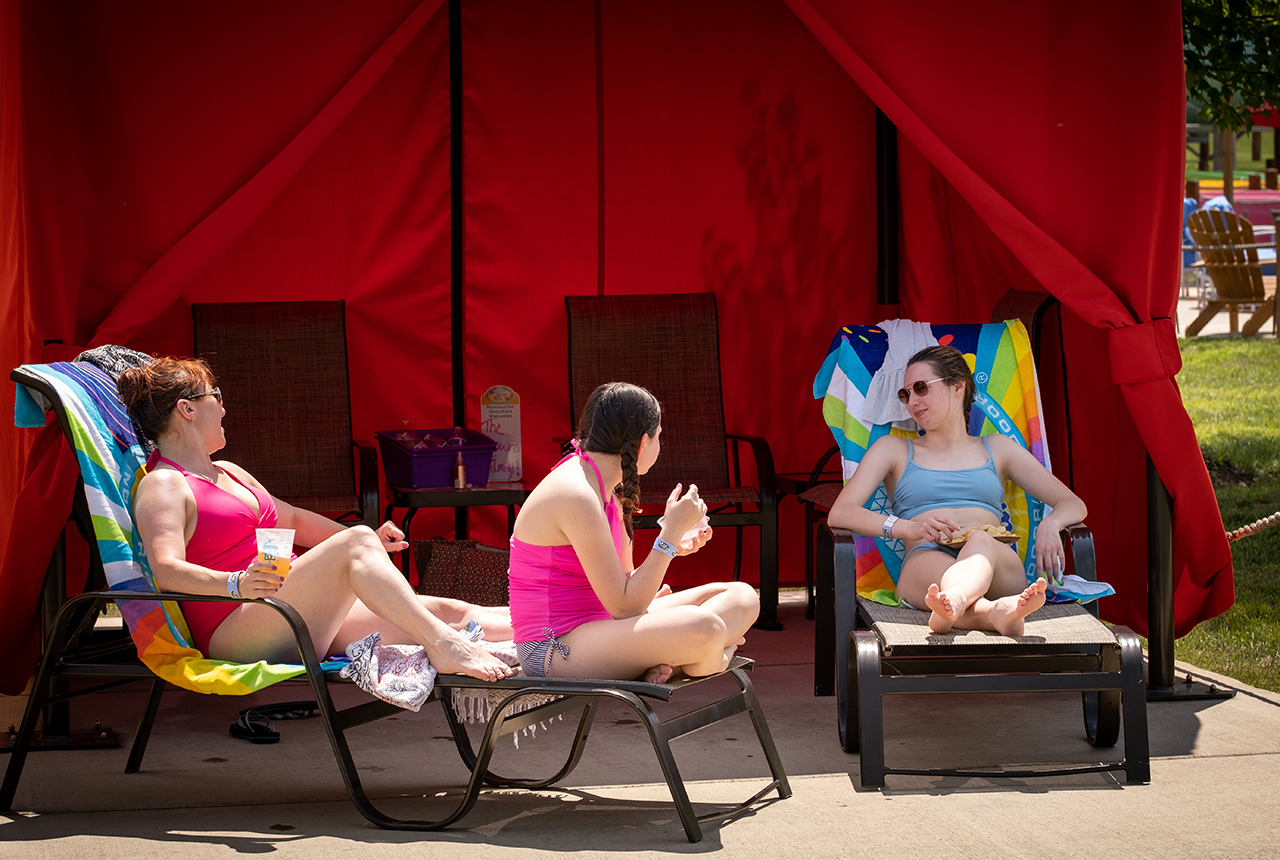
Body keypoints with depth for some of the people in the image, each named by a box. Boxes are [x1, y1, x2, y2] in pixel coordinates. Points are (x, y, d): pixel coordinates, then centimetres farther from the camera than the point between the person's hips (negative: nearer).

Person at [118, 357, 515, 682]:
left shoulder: (227, 473, 27)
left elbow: (292, 519, 38)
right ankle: (443, 646, -43)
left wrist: (367, 543, 30)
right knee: (356, 542, -30)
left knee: (447, 611, -4)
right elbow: (167, 571, -20)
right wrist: (236, 583, -37)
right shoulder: (161, 487, -3)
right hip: (236, 632, -9)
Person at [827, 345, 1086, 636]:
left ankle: (948, 605, -72)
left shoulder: (996, 448, 31)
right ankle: (1000, 613, -73)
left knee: (981, 542, -38)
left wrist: (1049, 524, -2)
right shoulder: (893, 450, 27)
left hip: (997, 564, 1)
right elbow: (839, 514, 11)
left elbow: (1073, 504, 26)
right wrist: (910, 528, -9)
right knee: (941, 572, -40)